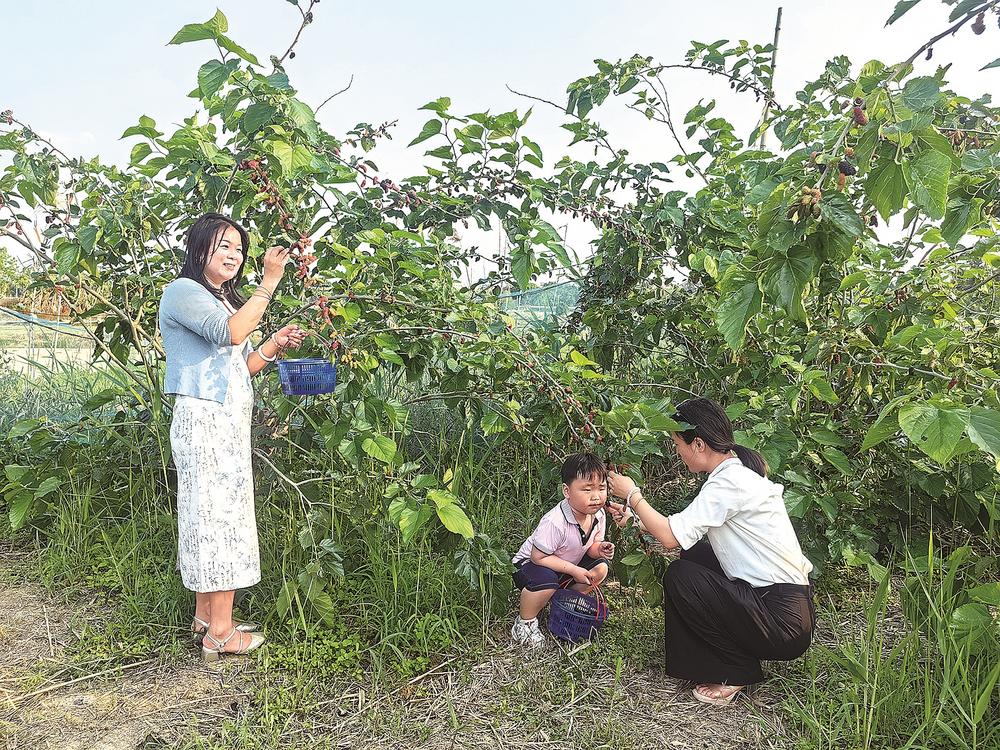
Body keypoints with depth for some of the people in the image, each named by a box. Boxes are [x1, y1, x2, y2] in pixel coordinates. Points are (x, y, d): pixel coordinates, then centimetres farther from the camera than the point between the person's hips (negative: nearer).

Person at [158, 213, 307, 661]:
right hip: (204, 419, -9)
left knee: (213, 518, 10)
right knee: (219, 516, -8)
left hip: (229, 423, 9)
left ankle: (206, 617, 18)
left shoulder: (225, 301, 23)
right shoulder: (183, 291, -5)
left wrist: (276, 344, 5)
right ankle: (221, 633, -2)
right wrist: (270, 282, -20)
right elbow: (230, 333, -23)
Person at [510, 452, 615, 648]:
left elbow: (589, 546, 3)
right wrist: (574, 570, -28)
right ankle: (524, 623, -10)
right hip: (529, 564, -7)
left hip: (569, 565, 7)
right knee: (546, 581, -37)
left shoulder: (598, 514, -12)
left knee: (600, 567, -8)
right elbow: (538, 557, -30)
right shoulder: (555, 522, -36)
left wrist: (599, 549, -21)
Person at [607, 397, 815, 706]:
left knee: (679, 575, -9)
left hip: (783, 622, -9)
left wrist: (632, 495, -5)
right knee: (692, 553, 12)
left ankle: (737, 672, 3)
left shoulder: (729, 483, -21)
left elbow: (671, 537, -19)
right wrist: (635, 516, 14)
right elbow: (683, 528, 14)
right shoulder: (741, 470, 9)